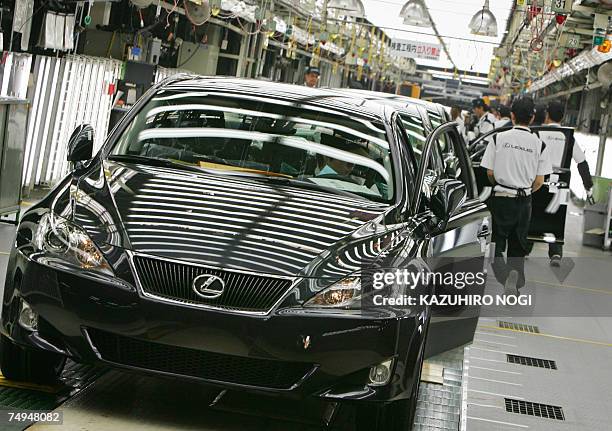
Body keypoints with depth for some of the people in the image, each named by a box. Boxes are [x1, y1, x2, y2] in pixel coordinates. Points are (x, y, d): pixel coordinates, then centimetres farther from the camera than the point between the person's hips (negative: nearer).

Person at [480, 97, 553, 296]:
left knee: (497, 241, 7)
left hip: (501, 198, -1)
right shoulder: (538, 144, -3)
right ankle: (517, 274, -3)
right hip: (524, 201, 1)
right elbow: (540, 181, -2)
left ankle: (505, 273, -17)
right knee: (518, 244, 16)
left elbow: (489, 172, -2)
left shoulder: (499, 138, -6)